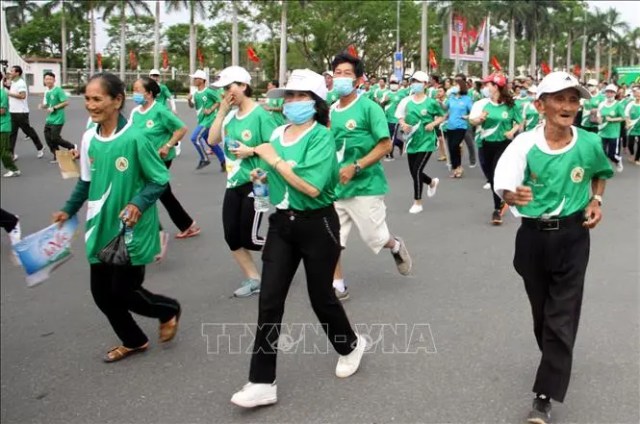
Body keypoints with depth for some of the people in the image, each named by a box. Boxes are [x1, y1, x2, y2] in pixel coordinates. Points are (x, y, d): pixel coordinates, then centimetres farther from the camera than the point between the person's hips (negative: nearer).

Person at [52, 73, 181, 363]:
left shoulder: (135, 138, -19)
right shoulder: (89, 138, 0)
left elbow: (160, 180, -12)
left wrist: (139, 204, -26)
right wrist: (69, 210, 13)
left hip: (132, 230, -6)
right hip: (101, 229, 7)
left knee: (123, 291, 1)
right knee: (101, 292, 11)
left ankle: (169, 310, 32)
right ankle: (133, 341, 34)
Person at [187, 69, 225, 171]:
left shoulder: (209, 92, -13)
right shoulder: (196, 93, 10)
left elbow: (219, 102, -8)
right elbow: (192, 106, 14)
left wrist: (210, 110, -16)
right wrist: (189, 100, -6)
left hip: (209, 119, -9)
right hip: (202, 120, 9)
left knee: (195, 137, -15)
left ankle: (204, 159, -3)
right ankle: (223, 160, 22)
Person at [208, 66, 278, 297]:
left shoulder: (260, 114, -15)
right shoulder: (230, 114, 5)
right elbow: (212, 140, 1)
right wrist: (222, 112, -4)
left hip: (255, 183, -7)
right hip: (234, 182, 7)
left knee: (249, 237, -2)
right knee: (232, 236, 7)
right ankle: (253, 279, 20)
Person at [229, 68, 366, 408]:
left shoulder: (322, 137, -15)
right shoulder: (277, 133, 4)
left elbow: (312, 186, -28)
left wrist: (274, 159, -21)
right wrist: (263, 174, 2)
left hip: (317, 225, -5)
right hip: (282, 223, 6)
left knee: (320, 296, 10)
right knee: (269, 301, -1)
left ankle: (350, 346, 41)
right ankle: (261, 383, 4)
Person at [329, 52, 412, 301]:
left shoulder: (369, 107, -10)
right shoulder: (331, 111, 8)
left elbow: (385, 145, -14)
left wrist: (355, 167, -21)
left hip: (365, 185, -5)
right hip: (334, 186, 5)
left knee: (375, 237, 4)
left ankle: (396, 247, 38)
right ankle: (338, 286, 19)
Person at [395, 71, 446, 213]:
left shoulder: (431, 102, -8)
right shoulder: (407, 101, 1)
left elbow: (442, 116, 4)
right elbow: (400, 116, 11)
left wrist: (433, 124, -13)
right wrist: (403, 124, -10)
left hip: (426, 141, -5)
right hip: (412, 140, 5)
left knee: (417, 171, -13)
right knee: (414, 172, 12)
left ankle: (417, 203, 1)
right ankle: (432, 182, 45)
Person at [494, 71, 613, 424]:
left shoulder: (590, 144, -8)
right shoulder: (525, 143, -13)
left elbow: (602, 174, 15)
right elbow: (504, 188, -24)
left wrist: (596, 201, -1)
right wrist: (513, 196, -46)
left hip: (572, 237, 0)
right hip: (533, 236, 1)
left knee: (562, 317, -3)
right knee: (541, 312, 17)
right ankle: (557, 364, 44)